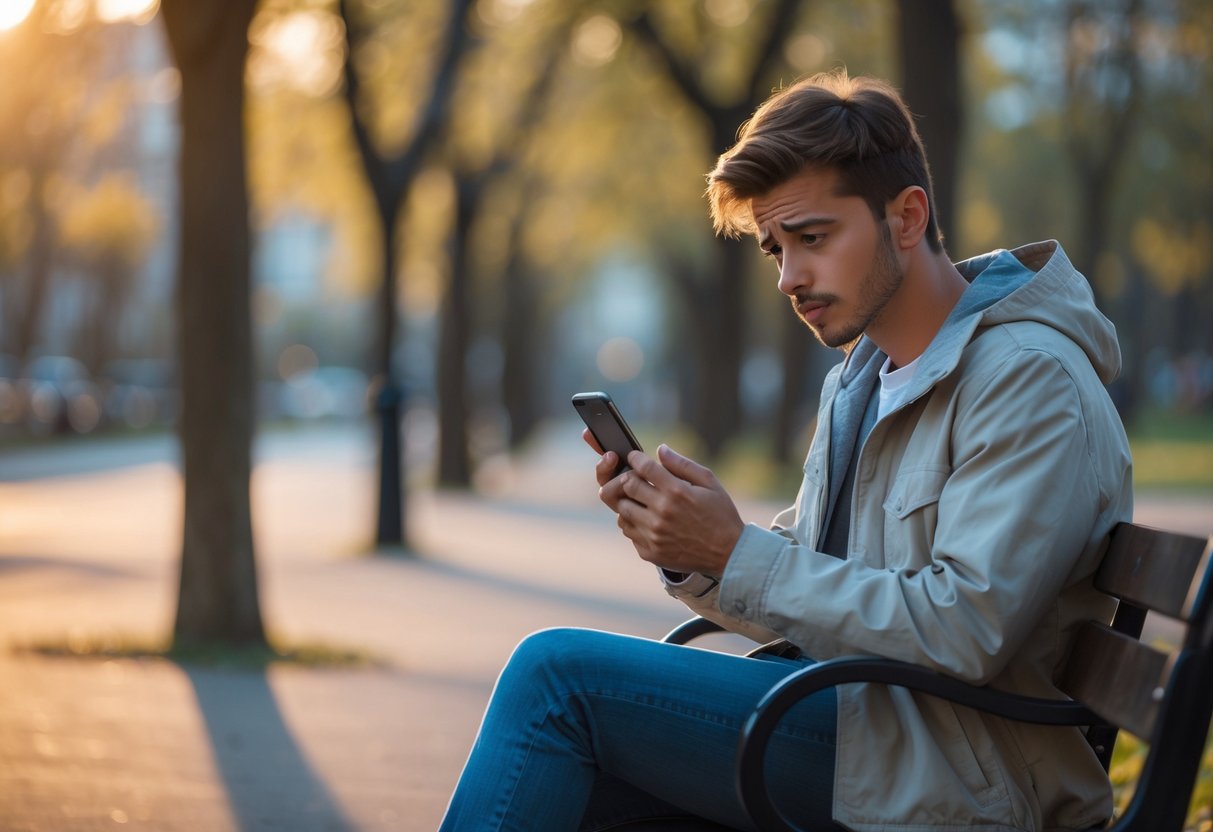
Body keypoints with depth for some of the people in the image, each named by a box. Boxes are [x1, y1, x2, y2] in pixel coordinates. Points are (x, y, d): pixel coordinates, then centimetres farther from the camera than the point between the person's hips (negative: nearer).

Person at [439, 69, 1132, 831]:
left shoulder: (1031, 380, -13)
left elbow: (963, 632, -22)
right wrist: (687, 553, -5)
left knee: (558, 672, -17)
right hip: (851, 719, 9)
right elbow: (797, 608, 17)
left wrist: (735, 552, -20)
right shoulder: (861, 375, 17)